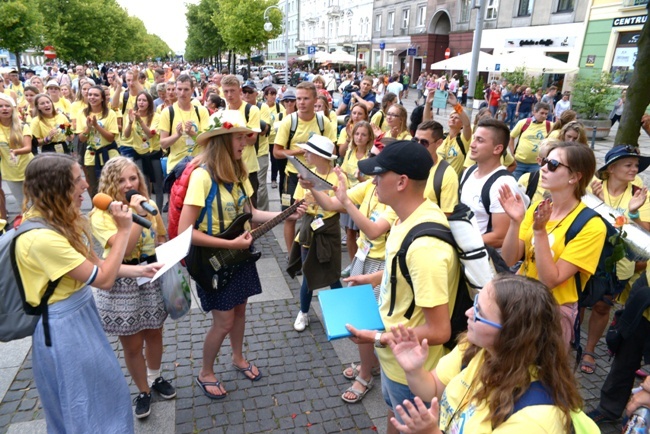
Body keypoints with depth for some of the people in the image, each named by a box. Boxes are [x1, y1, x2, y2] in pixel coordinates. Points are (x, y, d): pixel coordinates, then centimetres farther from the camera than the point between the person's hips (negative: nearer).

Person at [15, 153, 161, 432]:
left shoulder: (57, 220, -1)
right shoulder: (41, 237, -31)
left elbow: (92, 263, 4)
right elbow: (103, 279, -25)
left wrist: (140, 270, -1)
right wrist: (123, 230, -21)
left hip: (79, 314, 9)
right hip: (63, 327, -9)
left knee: (104, 388, 26)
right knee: (85, 408, 13)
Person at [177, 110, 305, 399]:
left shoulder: (237, 171, 0)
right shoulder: (202, 175, -25)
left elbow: (249, 213, 8)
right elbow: (184, 232, -27)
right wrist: (230, 244, -26)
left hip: (239, 254, 7)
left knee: (240, 310, 20)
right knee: (224, 321, 4)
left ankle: (238, 358, 44)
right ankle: (205, 373, 29)